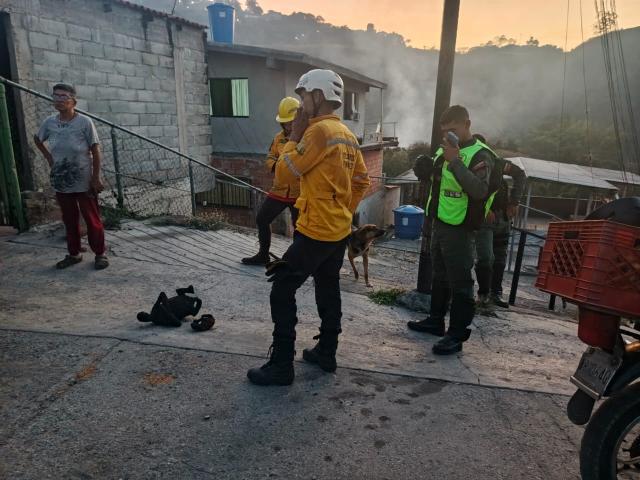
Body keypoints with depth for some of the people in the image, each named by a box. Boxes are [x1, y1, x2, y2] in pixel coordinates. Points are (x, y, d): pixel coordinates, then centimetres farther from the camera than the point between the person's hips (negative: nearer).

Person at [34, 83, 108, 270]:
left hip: (84, 182, -4)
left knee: (92, 219, 2)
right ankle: (74, 254, 25)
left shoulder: (84, 122, -10)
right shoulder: (49, 122, 3)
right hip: (61, 182, 5)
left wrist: (96, 178, -12)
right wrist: (48, 157, 9)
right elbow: (37, 139, 23)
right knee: (69, 220, 13)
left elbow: (95, 151, -9)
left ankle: (100, 253, 12)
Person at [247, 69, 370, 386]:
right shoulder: (347, 135, 11)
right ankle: (326, 353, 29)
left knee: (282, 290, -2)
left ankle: (281, 365, 4)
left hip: (315, 231, -9)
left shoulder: (319, 130, -17)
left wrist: (295, 135, -4)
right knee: (328, 290, 17)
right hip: (339, 230, 9)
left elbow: (284, 172, -15)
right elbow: (362, 180, 16)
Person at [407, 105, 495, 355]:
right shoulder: (444, 150, 13)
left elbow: (480, 191, -29)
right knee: (440, 276, 19)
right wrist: (425, 165, 6)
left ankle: (457, 334, 8)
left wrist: (455, 161, -31)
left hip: (459, 229, -9)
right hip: (440, 223, 9)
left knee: (460, 282, -2)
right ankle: (436, 320, 34)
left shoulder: (480, 155, -12)